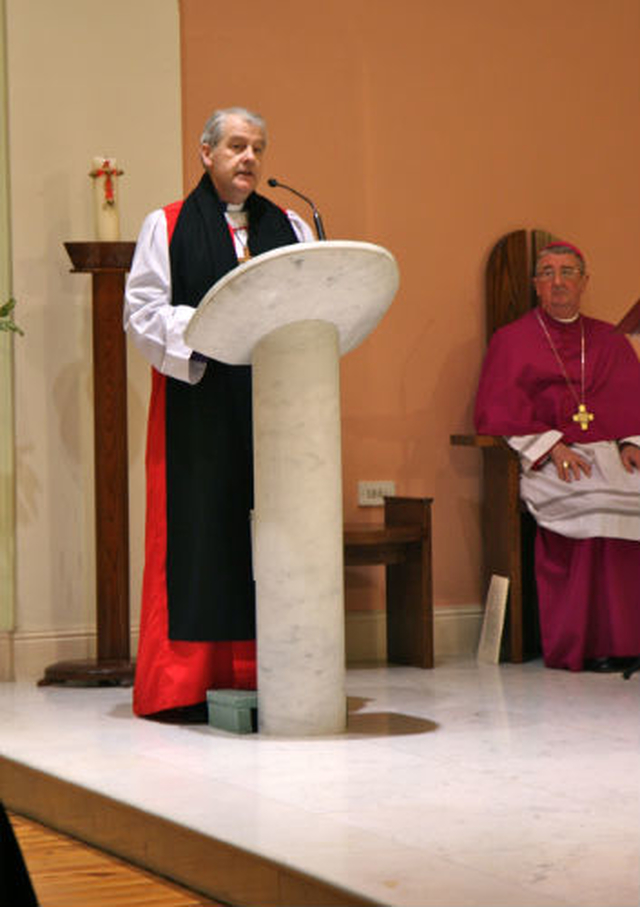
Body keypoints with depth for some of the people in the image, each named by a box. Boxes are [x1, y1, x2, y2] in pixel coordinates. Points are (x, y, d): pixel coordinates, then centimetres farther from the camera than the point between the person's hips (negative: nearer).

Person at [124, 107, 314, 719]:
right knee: (199, 536, -6)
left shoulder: (290, 228, 17)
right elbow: (142, 311, -1)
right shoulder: (166, 227, 7)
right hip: (197, 409, -3)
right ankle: (185, 684, -2)